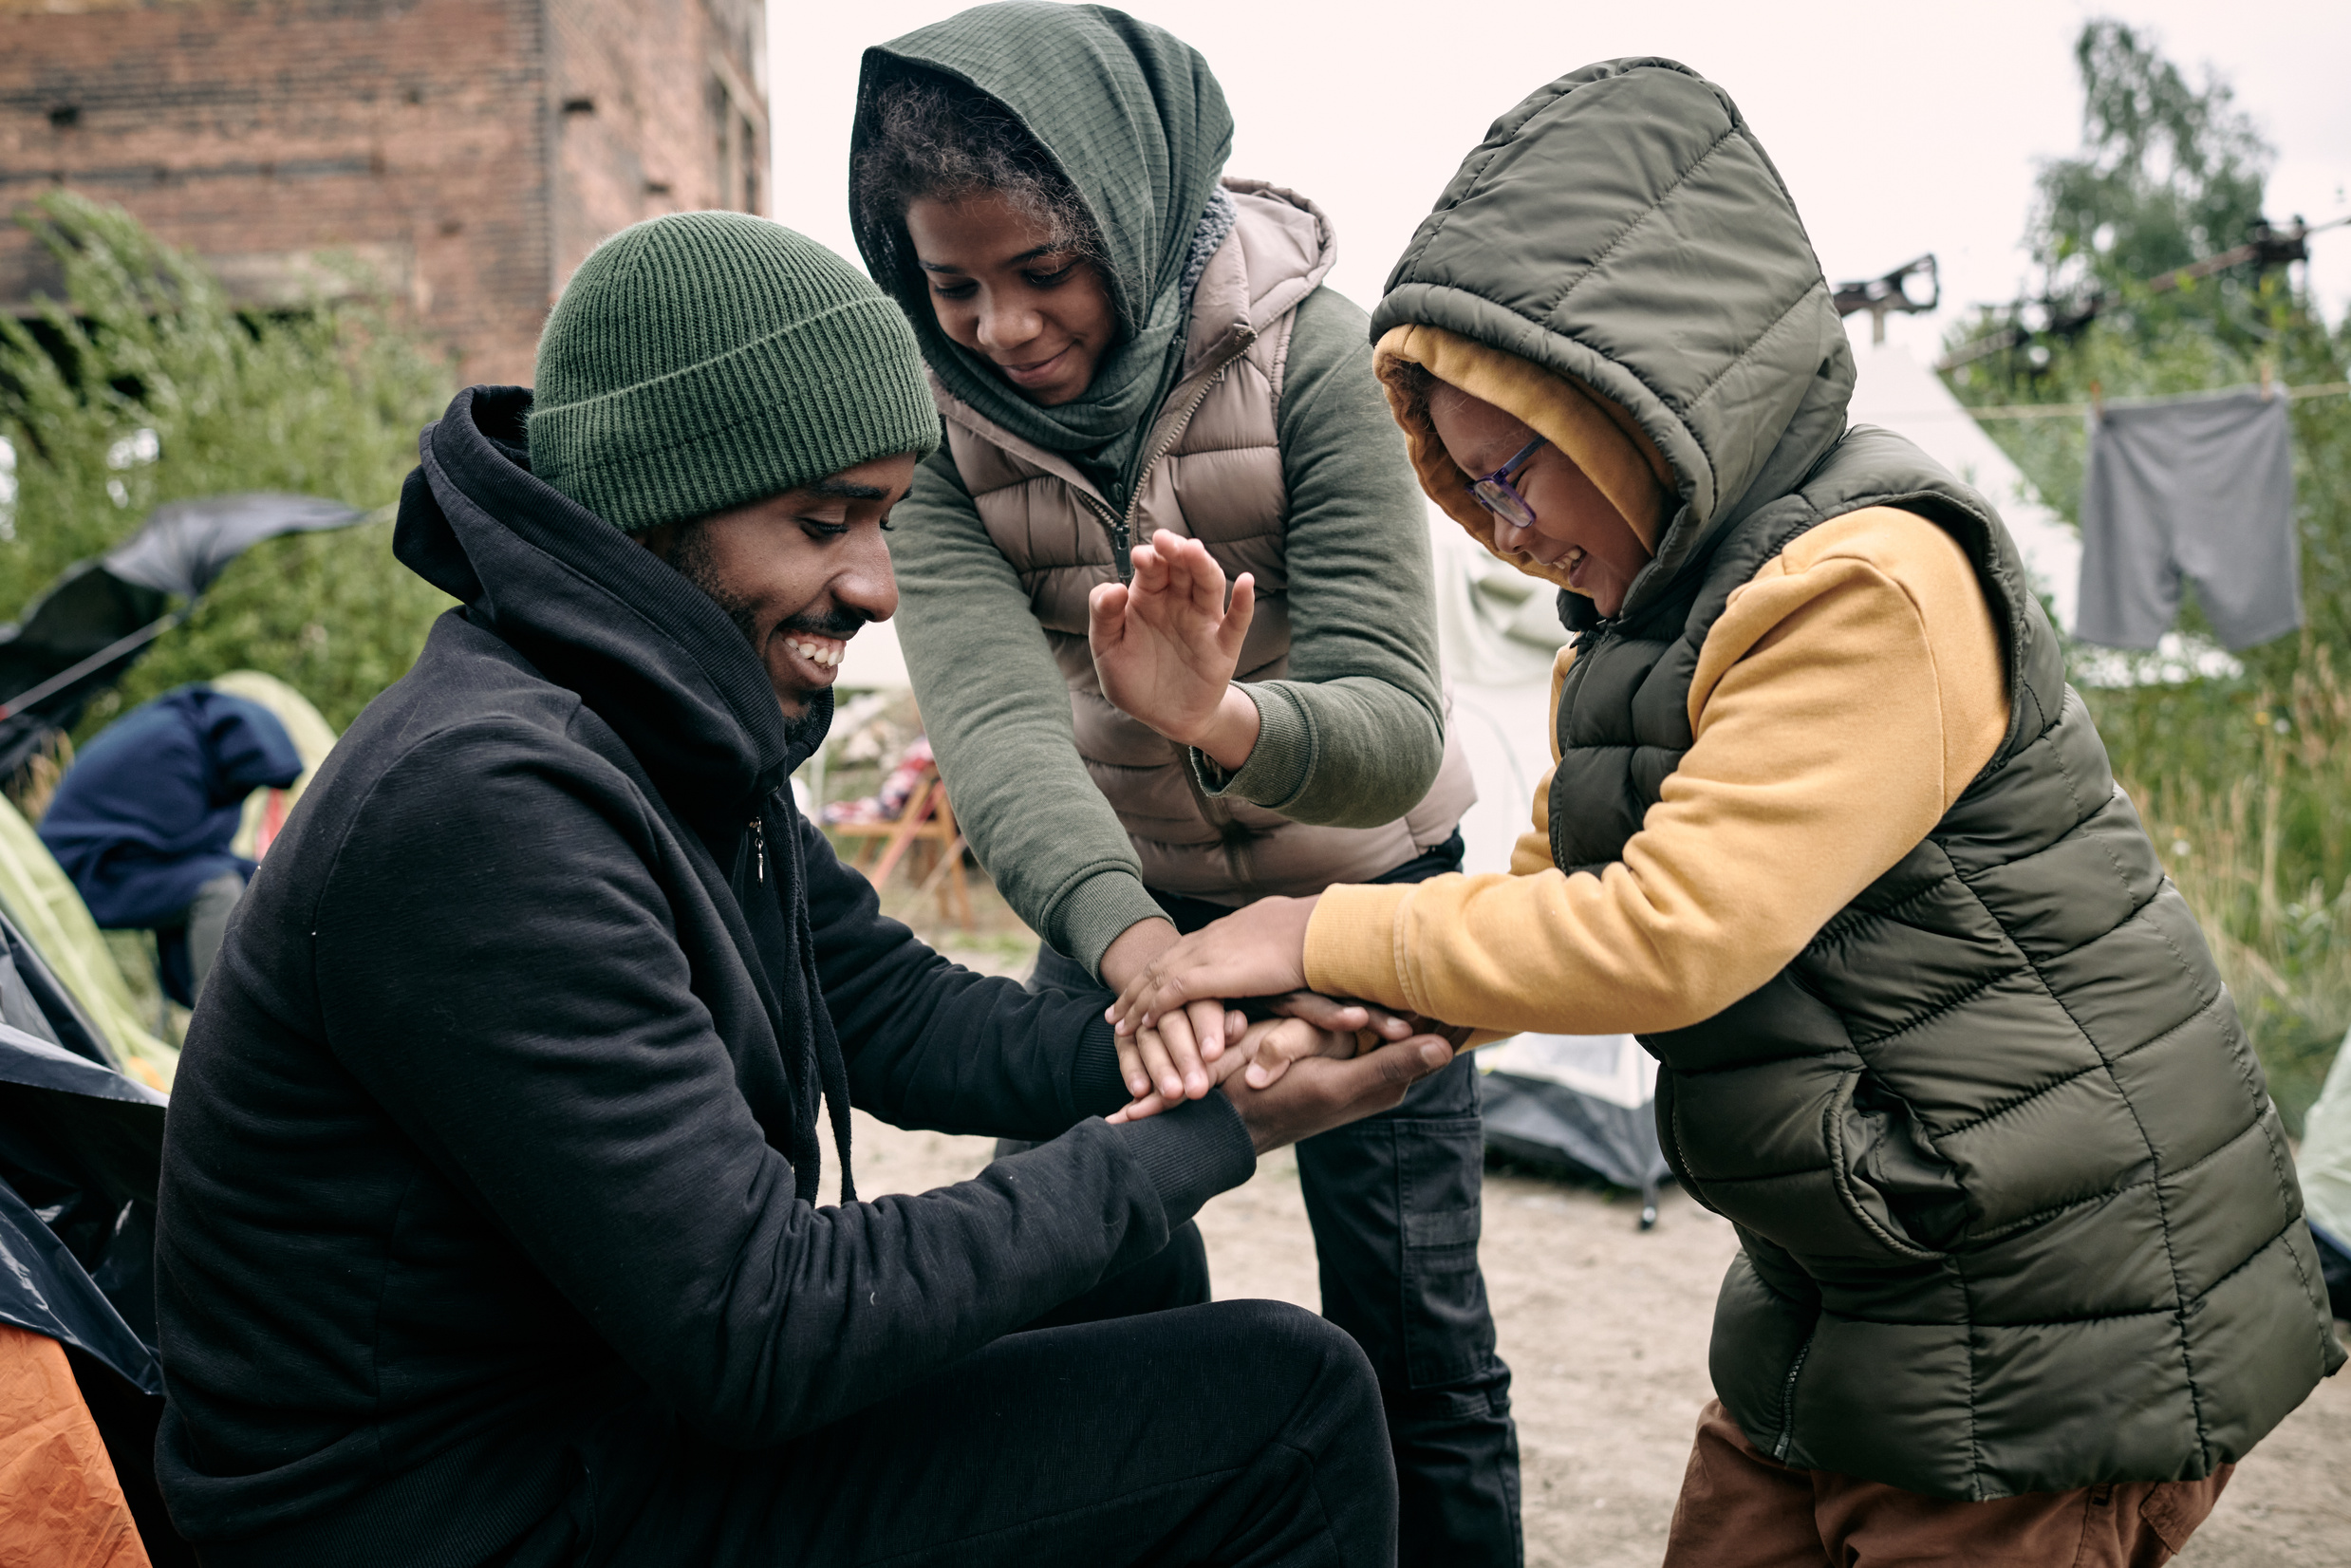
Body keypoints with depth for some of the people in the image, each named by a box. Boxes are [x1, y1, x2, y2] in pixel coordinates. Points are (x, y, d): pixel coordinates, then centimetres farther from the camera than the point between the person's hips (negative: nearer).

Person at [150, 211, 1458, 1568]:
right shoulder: (488, 804, -28)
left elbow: (899, 1012, 7)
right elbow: (762, 1331, -28)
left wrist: (1209, 1043, -9)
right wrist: (1204, 1134, -21)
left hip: (617, 1402, 9)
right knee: (1289, 1406, -12)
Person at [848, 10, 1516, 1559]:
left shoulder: (1304, 349, -25)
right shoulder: (934, 411, -18)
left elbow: (1394, 719, -30)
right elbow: (989, 708, -33)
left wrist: (1224, 717, -53)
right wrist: (1128, 937, -51)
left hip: (1357, 875, -2)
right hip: (1117, 889, 2)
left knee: (1413, 1322, 0)